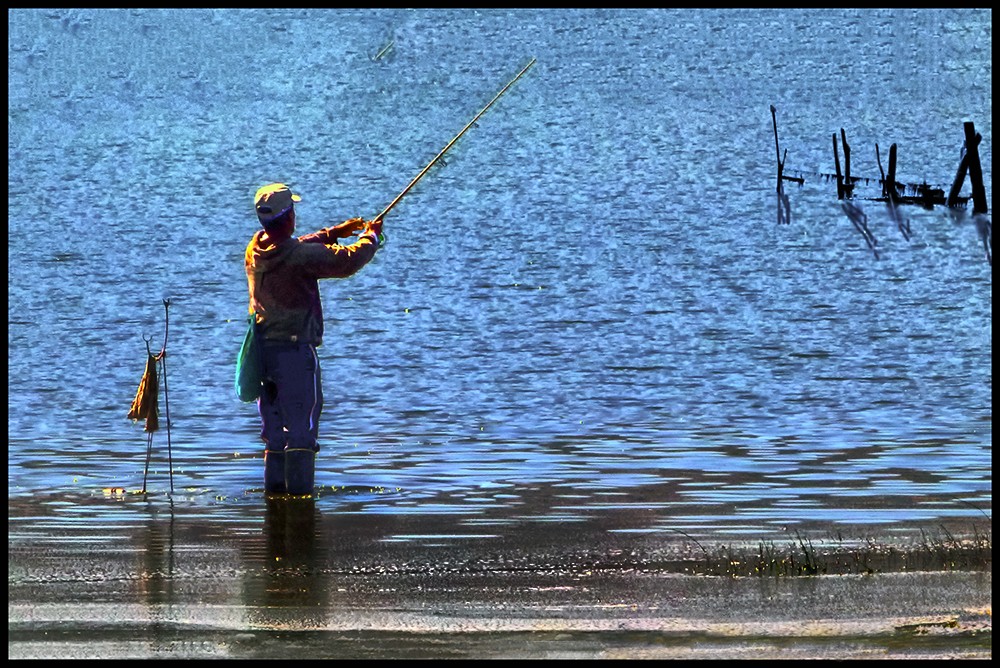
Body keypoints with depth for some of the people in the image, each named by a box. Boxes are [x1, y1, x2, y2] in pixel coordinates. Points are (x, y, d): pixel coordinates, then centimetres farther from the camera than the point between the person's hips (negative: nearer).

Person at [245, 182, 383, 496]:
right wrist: (371, 236, 4)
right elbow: (347, 262, -14)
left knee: (274, 428, 14)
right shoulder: (300, 255, -18)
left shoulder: (255, 250, 6)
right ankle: (299, 490, -7)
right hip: (295, 349, -8)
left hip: (263, 349, 8)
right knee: (301, 427, -4)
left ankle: (274, 487, 17)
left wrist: (334, 233, 25)